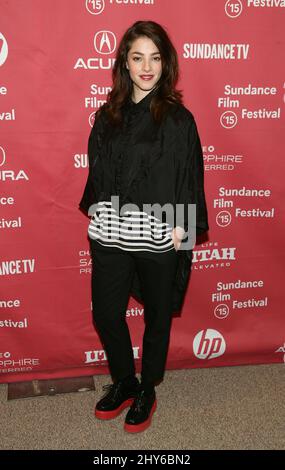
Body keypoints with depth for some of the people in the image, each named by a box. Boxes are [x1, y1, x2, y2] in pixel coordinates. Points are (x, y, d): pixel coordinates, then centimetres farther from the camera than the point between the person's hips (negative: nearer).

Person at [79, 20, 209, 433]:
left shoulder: (178, 118, -5)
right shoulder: (108, 115, 6)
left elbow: (190, 178, -5)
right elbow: (96, 169, 12)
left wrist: (181, 229, -9)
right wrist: (95, 211, 7)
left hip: (159, 239, -3)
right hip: (110, 236, 4)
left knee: (157, 315, 12)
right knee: (106, 314, 11)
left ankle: (147, 391, 35)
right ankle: (123, 381, 38)